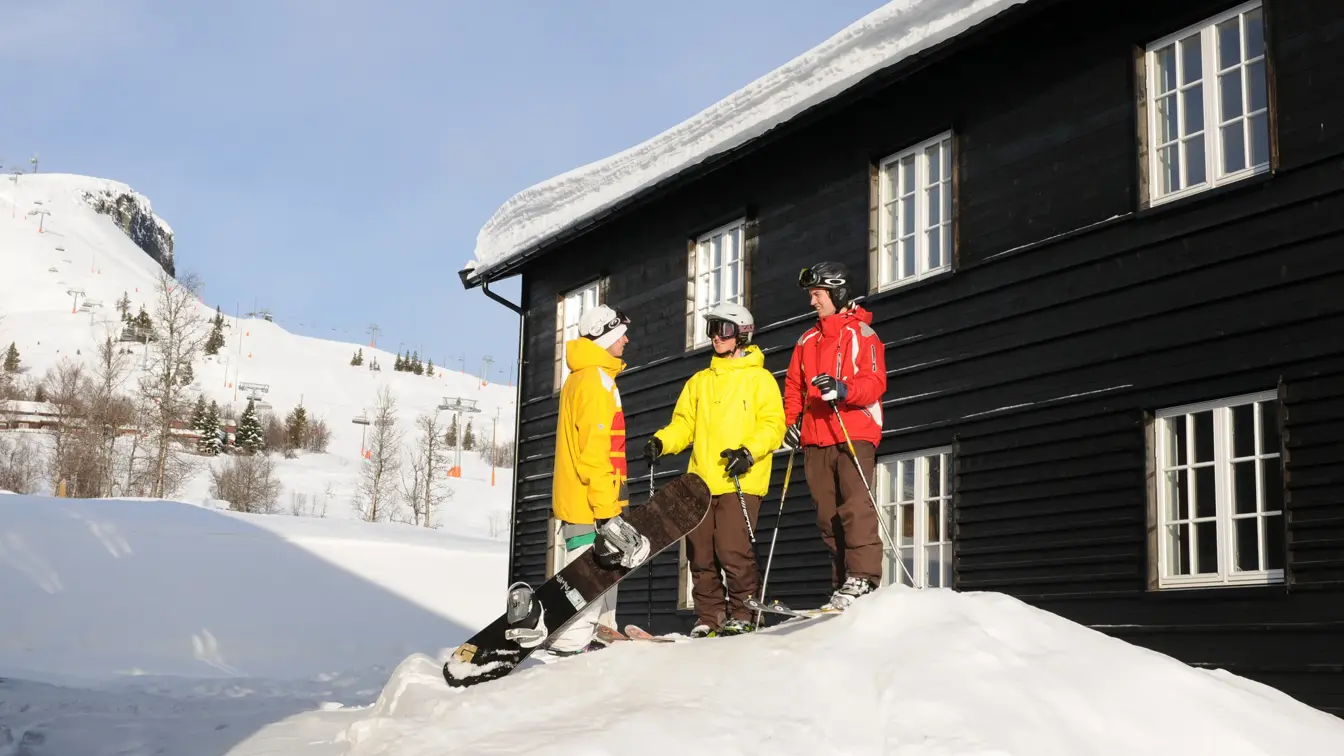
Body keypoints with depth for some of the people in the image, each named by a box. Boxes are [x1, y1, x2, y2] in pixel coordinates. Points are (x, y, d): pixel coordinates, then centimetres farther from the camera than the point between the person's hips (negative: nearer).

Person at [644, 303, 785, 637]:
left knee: (733, 550, -13)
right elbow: (684, 424, 18)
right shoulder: (700, 381, 21)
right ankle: (709, 616, 15)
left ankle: (742, 613, 2)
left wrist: (749, 452, -19)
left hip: (740, 481, -5)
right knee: (700, 553, 4)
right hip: (701, 481, 5)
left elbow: (773, 425, -4)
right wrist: (661, 441, -2)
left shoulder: (759, 378, 4)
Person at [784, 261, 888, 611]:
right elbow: (794, 385, 24)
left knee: (855, 506, -16)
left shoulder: (861, 333, 1)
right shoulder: (808, 340, 21)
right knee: (828, 514, 4)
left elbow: (875, 382, -10)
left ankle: (862, 579, -18)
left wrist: (842, 390, -27)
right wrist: (792, 421, 8)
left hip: (854, 434, -6)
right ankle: (842, 583, 8)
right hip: (815, 440, 6)